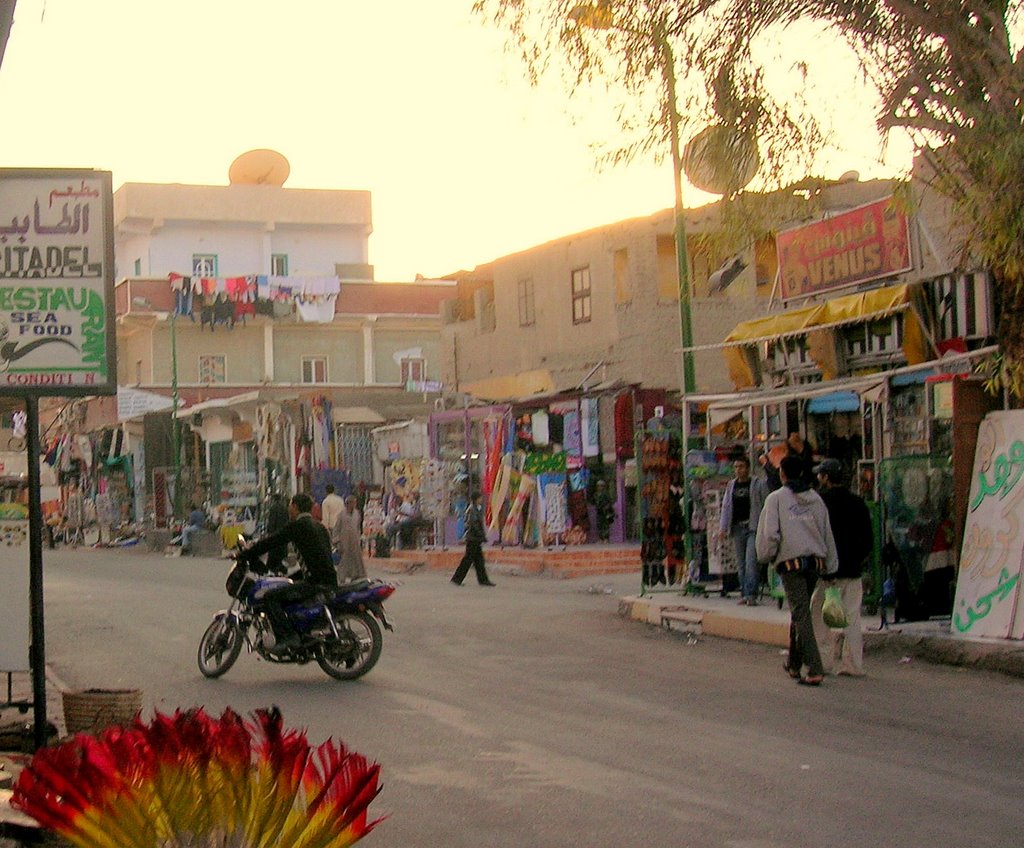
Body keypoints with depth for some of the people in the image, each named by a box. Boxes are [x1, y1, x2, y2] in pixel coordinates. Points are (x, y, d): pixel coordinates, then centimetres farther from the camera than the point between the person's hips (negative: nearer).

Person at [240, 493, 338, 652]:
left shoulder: (297, 525, -5)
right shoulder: (319, 527, 21)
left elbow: (272, 541, -7)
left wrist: (245, 554, 3)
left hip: (316, 582, -9)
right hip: (329, 581, 9)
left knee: (270, 597, -12)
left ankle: (287, 636, -22)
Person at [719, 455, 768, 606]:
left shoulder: (759, 484, 1)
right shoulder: (731, 485, 15)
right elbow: (726, 507, 17)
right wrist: (723, 528, 8)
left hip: (753, 527, -5)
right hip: (737, 528, 5)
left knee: (751, 561, -14)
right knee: (741, 564, 7)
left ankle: (751, 595, -15)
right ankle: (744, 593, 13)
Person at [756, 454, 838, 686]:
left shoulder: (776, 498, -3)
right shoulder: (815, 498, 12)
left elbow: (769, 533, -10)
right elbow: (827, 534, 13)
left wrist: (766, 555, 7)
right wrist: (830, 566, 17)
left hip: (791, 562, -5)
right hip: (815, 561, 5)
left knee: (801, 613, -8)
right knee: (800, 612, 19)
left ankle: (814, 669, -17)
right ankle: (794, 664, 29)